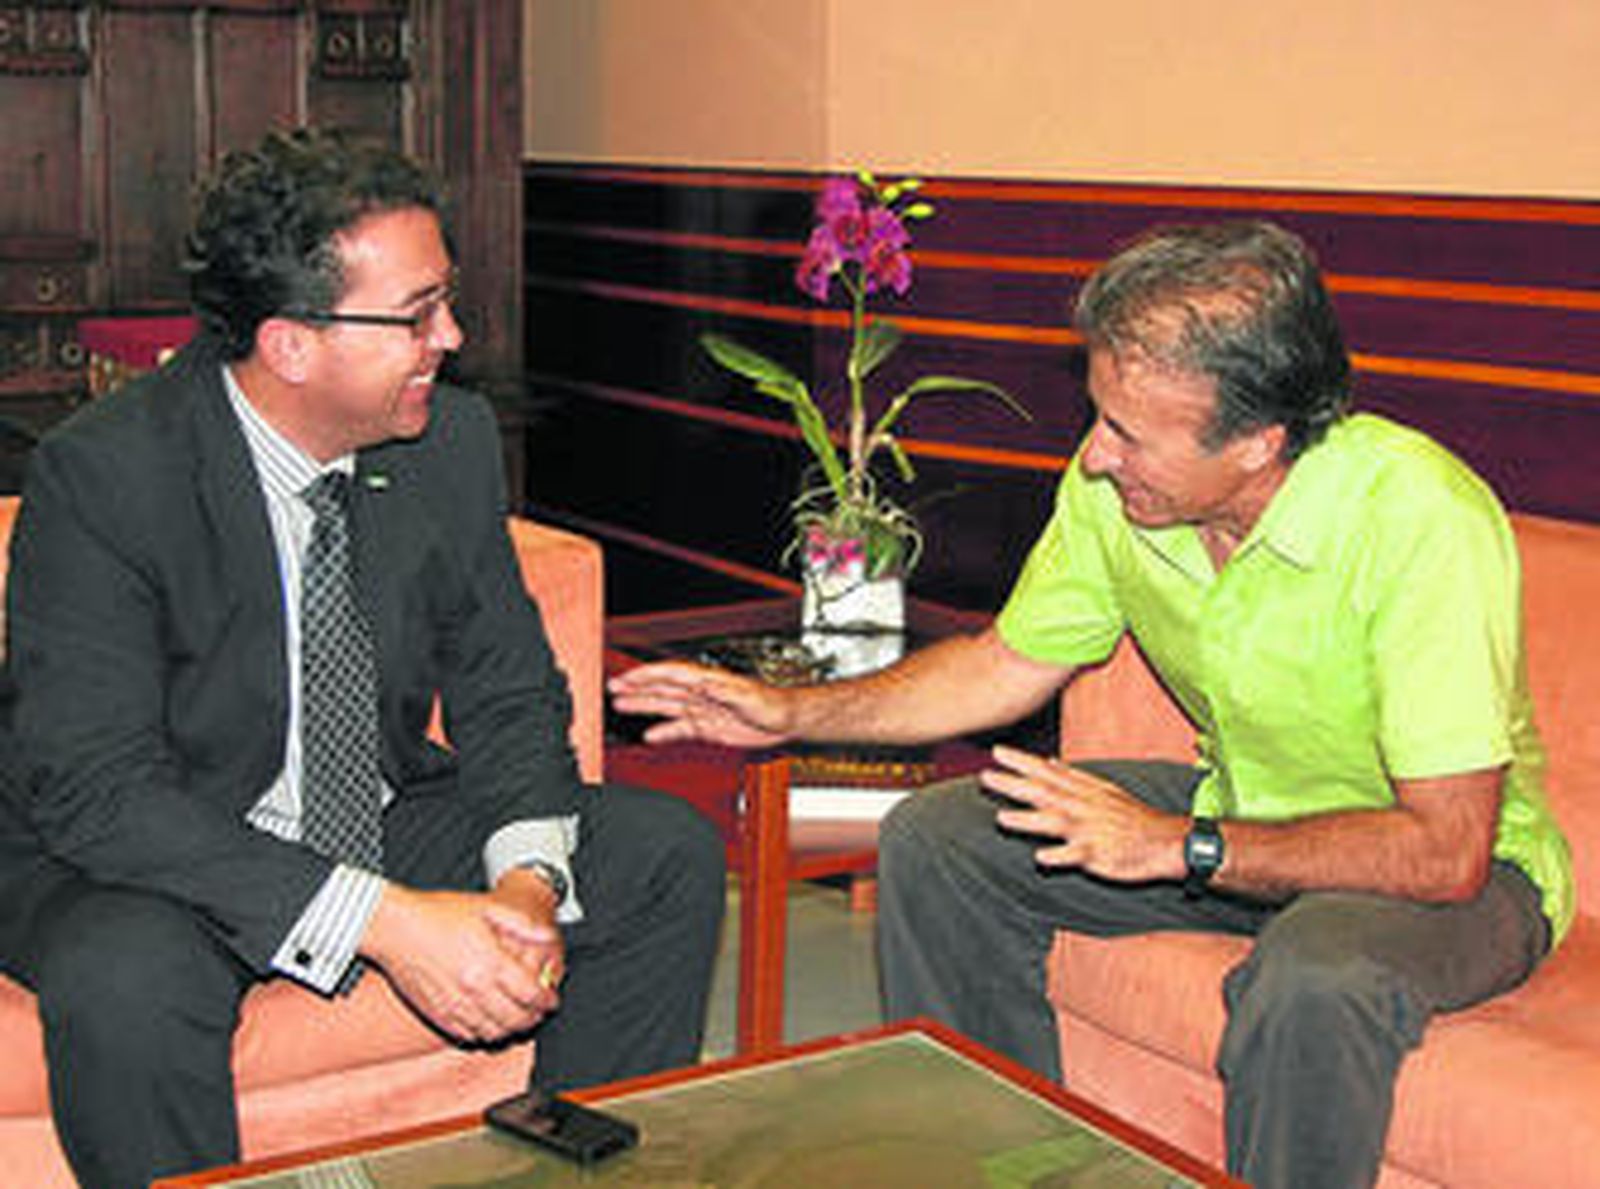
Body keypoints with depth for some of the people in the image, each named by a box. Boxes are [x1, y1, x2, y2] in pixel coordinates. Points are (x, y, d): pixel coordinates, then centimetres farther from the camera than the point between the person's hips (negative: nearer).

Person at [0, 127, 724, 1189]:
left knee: (668, 853, -8)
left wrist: (527, 878, -20)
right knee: (123, 977, -37)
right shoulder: (102, 475, -22)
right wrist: (384, 922, -34)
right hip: (144, 858, -5)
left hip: (384, 826, 5)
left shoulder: (454, 438, -7)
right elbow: (95, 789, -27)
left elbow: (509, 694, 2)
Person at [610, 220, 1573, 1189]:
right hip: (1245, 811, 6)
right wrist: (796, 712, -3)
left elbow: (1446, 851, -31)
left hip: (1469, 864, -6)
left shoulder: (1423, 519, -31)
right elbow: (1011, 665, 5)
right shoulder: (1117, 486, -14)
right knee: (933, 842, -3)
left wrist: (1181, 848, -32)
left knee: (1316, 980, -39)